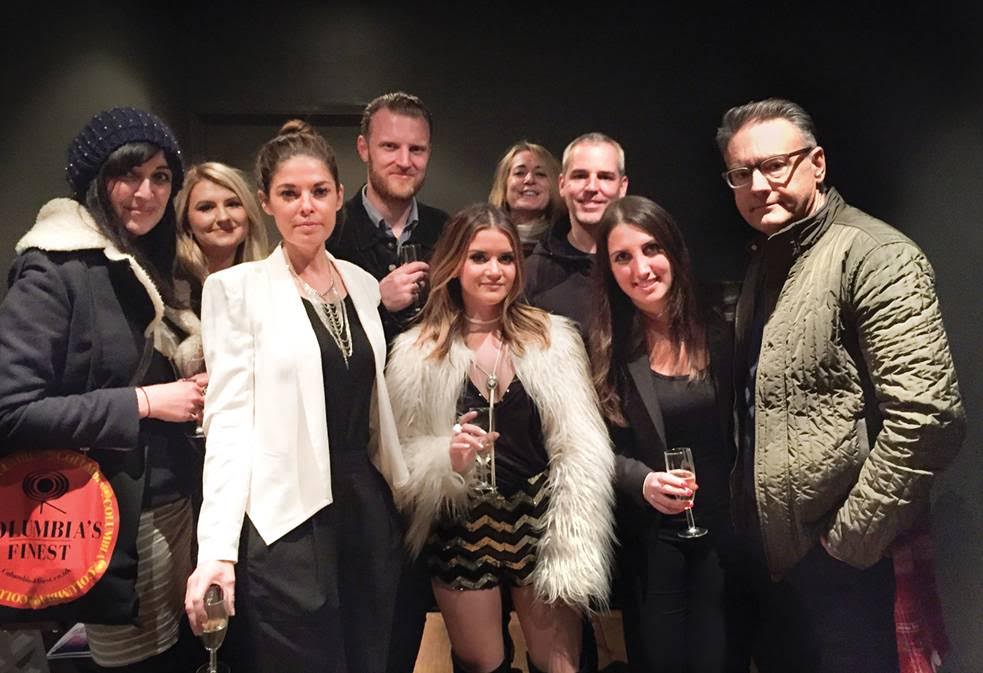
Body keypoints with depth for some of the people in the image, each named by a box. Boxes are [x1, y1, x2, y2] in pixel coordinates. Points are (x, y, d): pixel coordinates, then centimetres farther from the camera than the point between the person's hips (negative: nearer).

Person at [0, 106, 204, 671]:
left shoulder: (145, 270, 11)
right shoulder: (56, 270, -13)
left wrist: (194, 393, 2)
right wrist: (143, 402, -18)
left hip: (174, 509, 7)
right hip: (110, 526, -7)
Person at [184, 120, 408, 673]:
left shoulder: (364, 284, 9)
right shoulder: (238, 287, -5)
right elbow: (227, 420, -9)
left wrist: (403, 494, 11)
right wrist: (217, 549, -15)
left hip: (369, 511, 5)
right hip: (284, 523, -5)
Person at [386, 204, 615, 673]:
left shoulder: (553, 339, -4)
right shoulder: (416, 353, -3)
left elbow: (581, 451, -7)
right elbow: (403, 456, 1)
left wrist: (574, 555, -13)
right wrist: (448, 458, -20)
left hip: (540, 525, 0)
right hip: (461, 533, 0)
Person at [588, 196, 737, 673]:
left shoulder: (716, 332, -1)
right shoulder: (603, 347, -6)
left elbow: (738, 432, 3)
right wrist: (642, 481, -20)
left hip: (721, 528, 1)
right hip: (648, 537, -1)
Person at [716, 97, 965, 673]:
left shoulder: (877, 257, -15)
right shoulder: (764, 263, 11)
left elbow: (928, 417, -24)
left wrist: (848, 541, -18)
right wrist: (743, 512, 9)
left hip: (838, 562, -7)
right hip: (767, 555, 8)